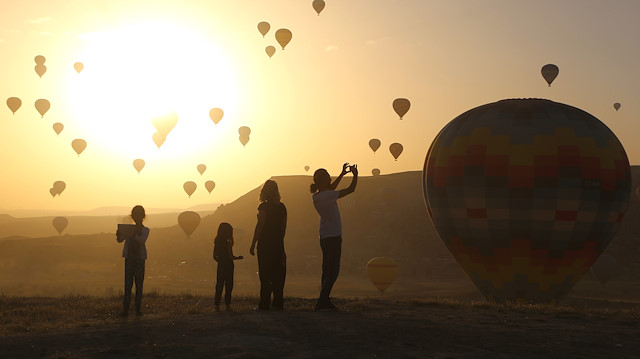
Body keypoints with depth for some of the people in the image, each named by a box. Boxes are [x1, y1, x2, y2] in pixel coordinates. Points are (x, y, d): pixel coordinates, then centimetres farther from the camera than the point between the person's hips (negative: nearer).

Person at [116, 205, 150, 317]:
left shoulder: (145, 230, 4)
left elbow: (142, 240, -16)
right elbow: (120, 240, -1)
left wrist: (134, 236, -35)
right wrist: (119, 235, -25)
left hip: (140, 259, -1)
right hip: (129, 258, 2)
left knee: (139, 284, 1)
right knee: (128, 284, -2)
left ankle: (138, 309, 5)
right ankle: (125, 309, -4)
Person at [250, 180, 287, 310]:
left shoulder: (264, 206, -9)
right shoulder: (282, 207, 8)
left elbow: (260, 226, -13)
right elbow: (283, 227, 12)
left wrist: (253, 244, -9)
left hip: (265, 244, -5)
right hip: (278, 244, 5)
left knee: (265, 275, -3)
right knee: (278, 275, 9)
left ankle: (265, 303, -4)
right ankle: (278, 303, 10)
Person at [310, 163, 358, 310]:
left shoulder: (316, 196, 7)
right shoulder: (327, 196, -18)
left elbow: (331, 189, 28)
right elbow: (351, 189, -10)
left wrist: (342, 174, 31)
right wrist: (355, 174, 7)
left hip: (324, 237, 9)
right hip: (333, 237, -9)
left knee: (327, 271, 12)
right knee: (333, 271, -7)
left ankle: (325, 301, 13)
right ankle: (322, 301, -12)